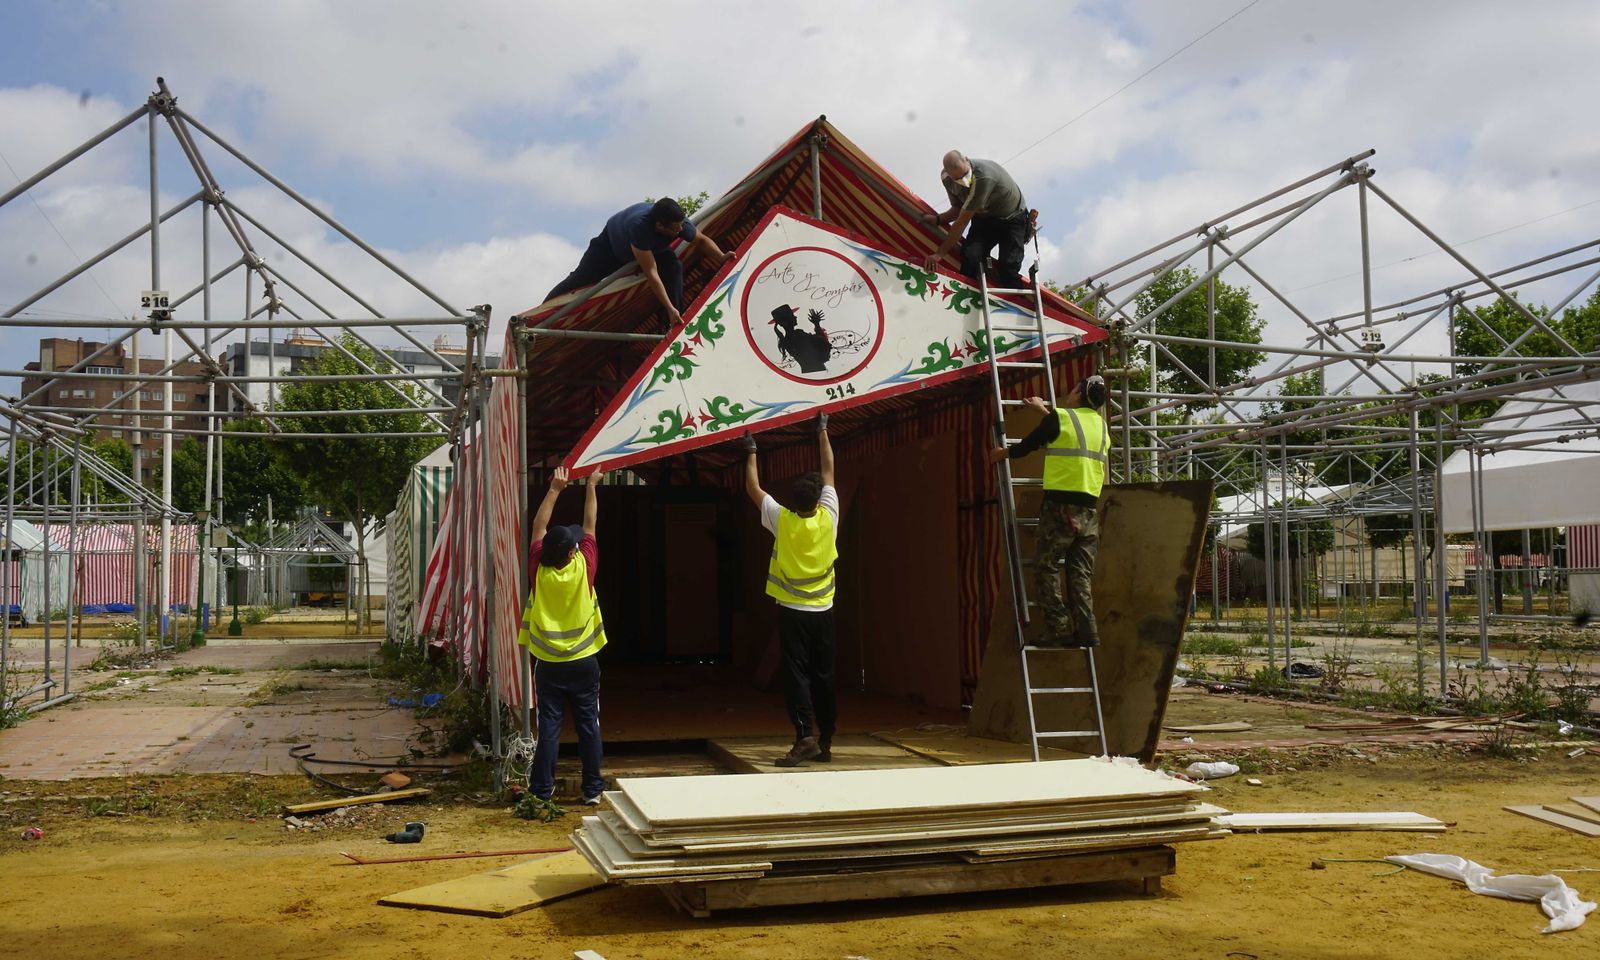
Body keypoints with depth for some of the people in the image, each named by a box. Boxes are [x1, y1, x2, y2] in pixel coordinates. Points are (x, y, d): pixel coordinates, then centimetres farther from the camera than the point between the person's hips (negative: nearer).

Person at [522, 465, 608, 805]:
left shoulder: (539, 571, -10)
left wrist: (554, 490, 7)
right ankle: (593, 788, 10)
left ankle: (542, 790, 5)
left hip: (549, 665, 1)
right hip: (583, 662, -1)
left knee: (549, 726, 4)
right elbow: (590, 525, -1)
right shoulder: (583, 568, -13)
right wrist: (591, 487, 8)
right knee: (588, 726, 6)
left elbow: (538, 527, 2)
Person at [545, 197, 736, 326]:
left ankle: (674, 326, -21)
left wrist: (721, 257, -28)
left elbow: (702, 240, -11)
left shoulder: (678, 221, -34)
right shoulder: (639, 226, -49)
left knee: (674, 268, -24)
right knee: (580, 278, -3)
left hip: (653, 247, 4)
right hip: (611, 244, -4)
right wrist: (669, 308, -47)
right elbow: (651, 273, -47)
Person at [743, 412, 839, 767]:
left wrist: (751, 452, 15)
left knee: (796, 675, -6)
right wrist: (823, 431, 15)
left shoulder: (782, 521, -10)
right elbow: (829, 471, 6)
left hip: (792, 612, -3)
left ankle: (805, 736, -18)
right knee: (822, 677, 8)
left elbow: (752, 487, 2)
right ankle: (825, 741, 12)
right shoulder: (828, 518, -6)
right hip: (823, 612, 3)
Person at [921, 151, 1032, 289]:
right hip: (984, 217, 5)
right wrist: (937, 219, -19)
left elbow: (963, 221, -33)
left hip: (1012, 218, -5)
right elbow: (958, 210, 2)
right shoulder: (947, 179, -16)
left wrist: (940, 253, -29)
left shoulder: (984, 177, -38)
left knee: (1008, 268, -21)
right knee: (970, 256, -23)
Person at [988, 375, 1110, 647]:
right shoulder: (1101, 425, 14)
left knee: (1045, 567, 0)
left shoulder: (1060, 418, -5)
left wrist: (1002, 453, 23)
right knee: (1081, 573, 8)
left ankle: (1059, 628, -7)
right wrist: (1046, 411, 44)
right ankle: (1086, 630, 1)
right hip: (1090, 509, 6)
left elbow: (1027, 445, 5)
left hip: (1061, 505, -6)